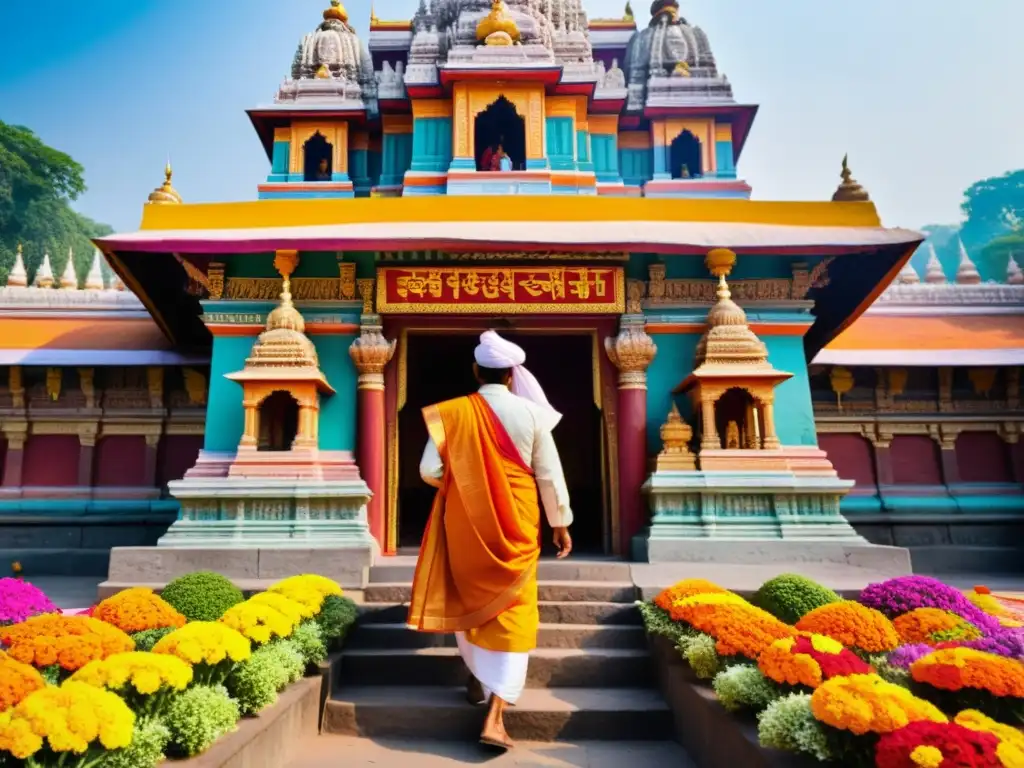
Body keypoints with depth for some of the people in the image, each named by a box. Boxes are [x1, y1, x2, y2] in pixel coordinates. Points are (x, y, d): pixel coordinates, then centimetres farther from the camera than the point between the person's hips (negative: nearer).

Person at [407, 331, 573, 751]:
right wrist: (561, 523, 10)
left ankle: (477, 680, 37)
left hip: (465, 523, 1)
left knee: (469, 599, 23)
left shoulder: (452, 412, -7)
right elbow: (550, 475, -2)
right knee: (513, 610, 4)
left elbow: (430, 470, -8)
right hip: (515, 523, -1)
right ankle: (495, 717, -2)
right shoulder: (531, 413, -7)